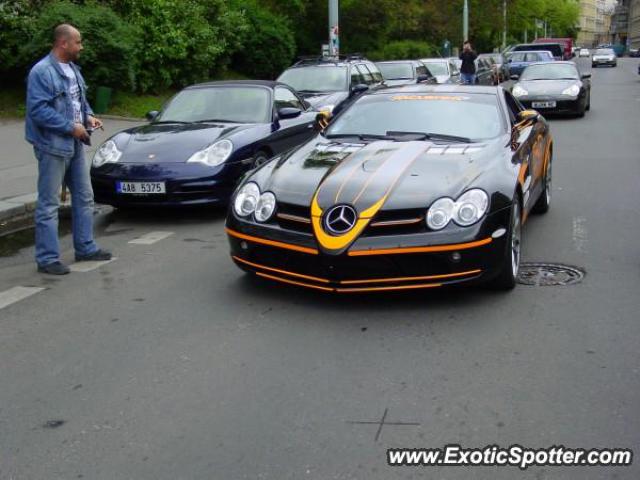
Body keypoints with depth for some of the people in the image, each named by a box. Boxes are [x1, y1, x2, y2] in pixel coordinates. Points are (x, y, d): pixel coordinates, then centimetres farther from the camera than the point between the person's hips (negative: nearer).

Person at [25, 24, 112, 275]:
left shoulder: (72, 69, 11)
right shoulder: (41, 72, -17)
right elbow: (37, 110, -22)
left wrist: (88, 116, 4)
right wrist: (71, 127, -20)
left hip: (75, 144, 9)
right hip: (53, 146, -9)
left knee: (84, 197, 16)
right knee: (49, 204, -2)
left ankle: (86, 248, 28)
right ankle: (47, 259, 5)